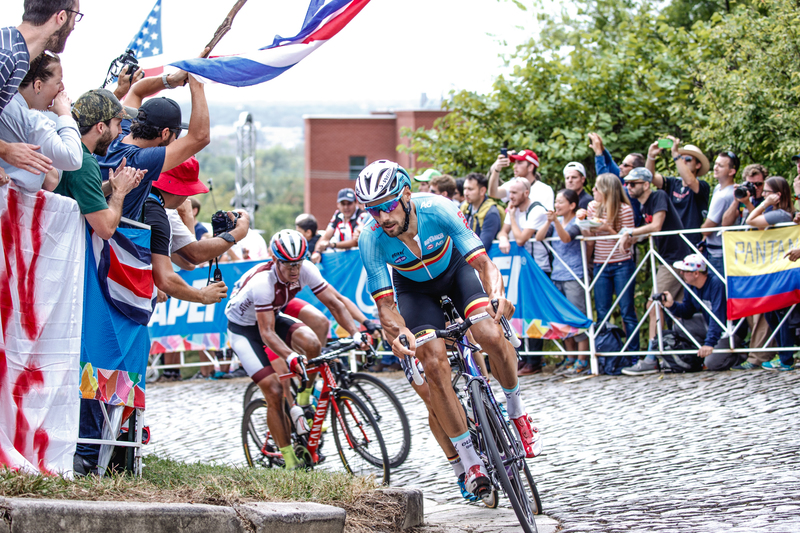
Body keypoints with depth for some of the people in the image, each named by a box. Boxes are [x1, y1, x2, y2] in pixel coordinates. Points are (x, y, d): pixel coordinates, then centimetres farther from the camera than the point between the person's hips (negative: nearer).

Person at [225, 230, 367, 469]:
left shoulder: (306, 270, -21)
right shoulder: (263, 281, -36)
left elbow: (334, 303, -17)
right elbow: (267, 333, -37)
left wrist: (356, 334, -30)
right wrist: (291, 357, -53)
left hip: (274, 316, 5)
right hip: (243, 328, -5)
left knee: (311, 343, -26)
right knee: (274, 392, -16)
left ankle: (300, 405, -2)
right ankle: (290, 460, -5)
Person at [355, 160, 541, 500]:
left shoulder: (437, 210, -34)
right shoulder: (371, 239, -30)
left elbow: (483, 263, -35)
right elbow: (385, 304, -27)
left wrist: (496, 295, -55)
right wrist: (398, 333, -49)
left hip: (455, 270, -1)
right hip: (414, 288, 1)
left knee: (490, 335, -27)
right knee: (433, 362, -20)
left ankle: (517, 411, 1)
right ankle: (467, 463, -10)